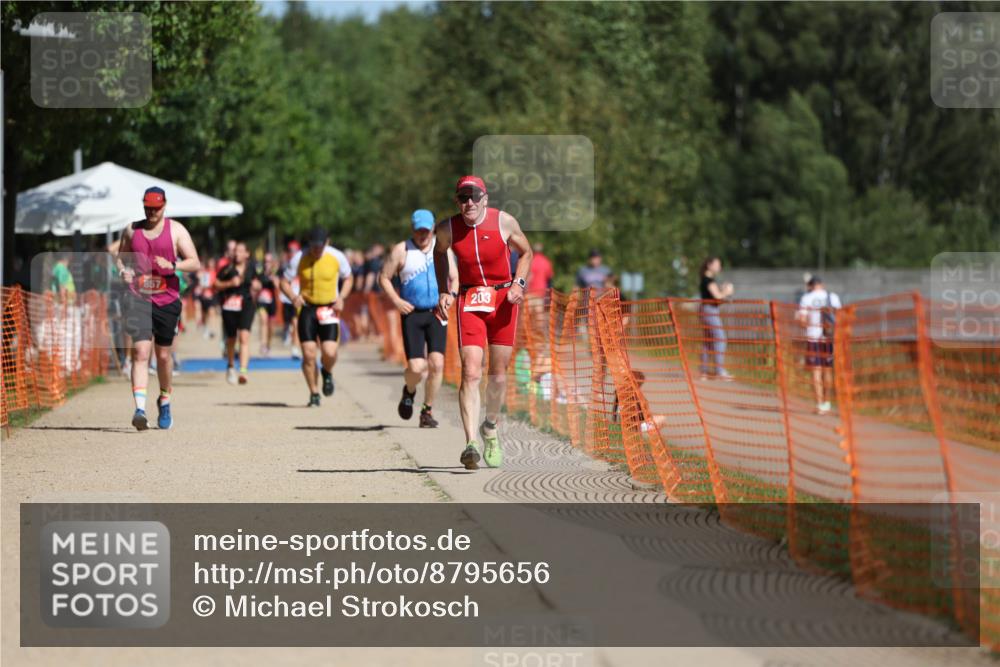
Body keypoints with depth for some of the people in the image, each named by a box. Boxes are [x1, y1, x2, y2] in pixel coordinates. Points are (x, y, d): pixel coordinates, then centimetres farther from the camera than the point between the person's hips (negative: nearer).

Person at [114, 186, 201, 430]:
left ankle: (164, 401, 35)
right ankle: (140, 409, -25)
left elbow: (195, 263, -2)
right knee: (140, 352, -15)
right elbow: (120, 257, 21)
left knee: (163, 355, 11)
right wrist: (122, 271, -2)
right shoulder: (132, 230, 9)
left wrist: (172, 266, -21)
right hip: (138, 298, 0)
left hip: (167, 300, 0)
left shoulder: (176, 230, 3)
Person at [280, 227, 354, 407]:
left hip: (329, 309, 0)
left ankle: (327, 373, 22)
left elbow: (348, 278, 11)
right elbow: (284, 282, 2)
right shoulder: (299, 258, -6)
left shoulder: (337, 257, -5)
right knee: (308, 354, -6)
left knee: (329, 352, -15)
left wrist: (341, 297, -7)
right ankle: (313, 393, 12)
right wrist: (294, 297, -18)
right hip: (307, 308, 0)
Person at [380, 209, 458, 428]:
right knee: (416, 367, -10)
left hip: (436, 314, 2)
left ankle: (428, 411, 3)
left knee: (436, 363, -12)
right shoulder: (401, 250, 2)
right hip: (412, 314, -2)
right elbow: (384, 278, 6)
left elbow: (455, 278, 17)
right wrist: (397, 301, -8)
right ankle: (409, 391, 26)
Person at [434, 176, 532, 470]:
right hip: (469, 300, -1)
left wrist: (518, 283, -7)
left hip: (503, 300, 1)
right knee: (470, 373, -15)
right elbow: (439, 253, 16)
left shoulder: (504, 222, -9)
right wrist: (444, 291, 6)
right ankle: (471, 444, -23)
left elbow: (525, 252, 8)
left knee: (498, 374, 8)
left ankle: (491, 427, 36)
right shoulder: (448, 229, -6)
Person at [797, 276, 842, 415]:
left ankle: (820, 406, -5)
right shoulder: (833, 297, 4)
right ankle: (826, 403, 24)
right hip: (829, 338, 2)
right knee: (828, 371, 14)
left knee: (816, 371, 0)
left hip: (813, 337, -2)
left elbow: (802, 320, -6)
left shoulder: (806, 298, -1)